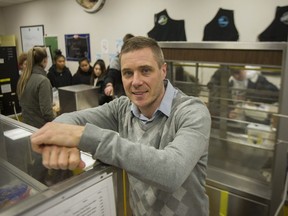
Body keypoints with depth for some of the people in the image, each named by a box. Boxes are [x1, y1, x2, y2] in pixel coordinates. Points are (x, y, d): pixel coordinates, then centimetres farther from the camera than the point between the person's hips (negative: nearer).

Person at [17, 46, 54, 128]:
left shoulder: (22, 78, 3)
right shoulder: (43, 80, -20)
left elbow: (22, 103, 15)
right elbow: (46, 111, -21)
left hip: (26, 125, 8)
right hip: (41, 127, -7)